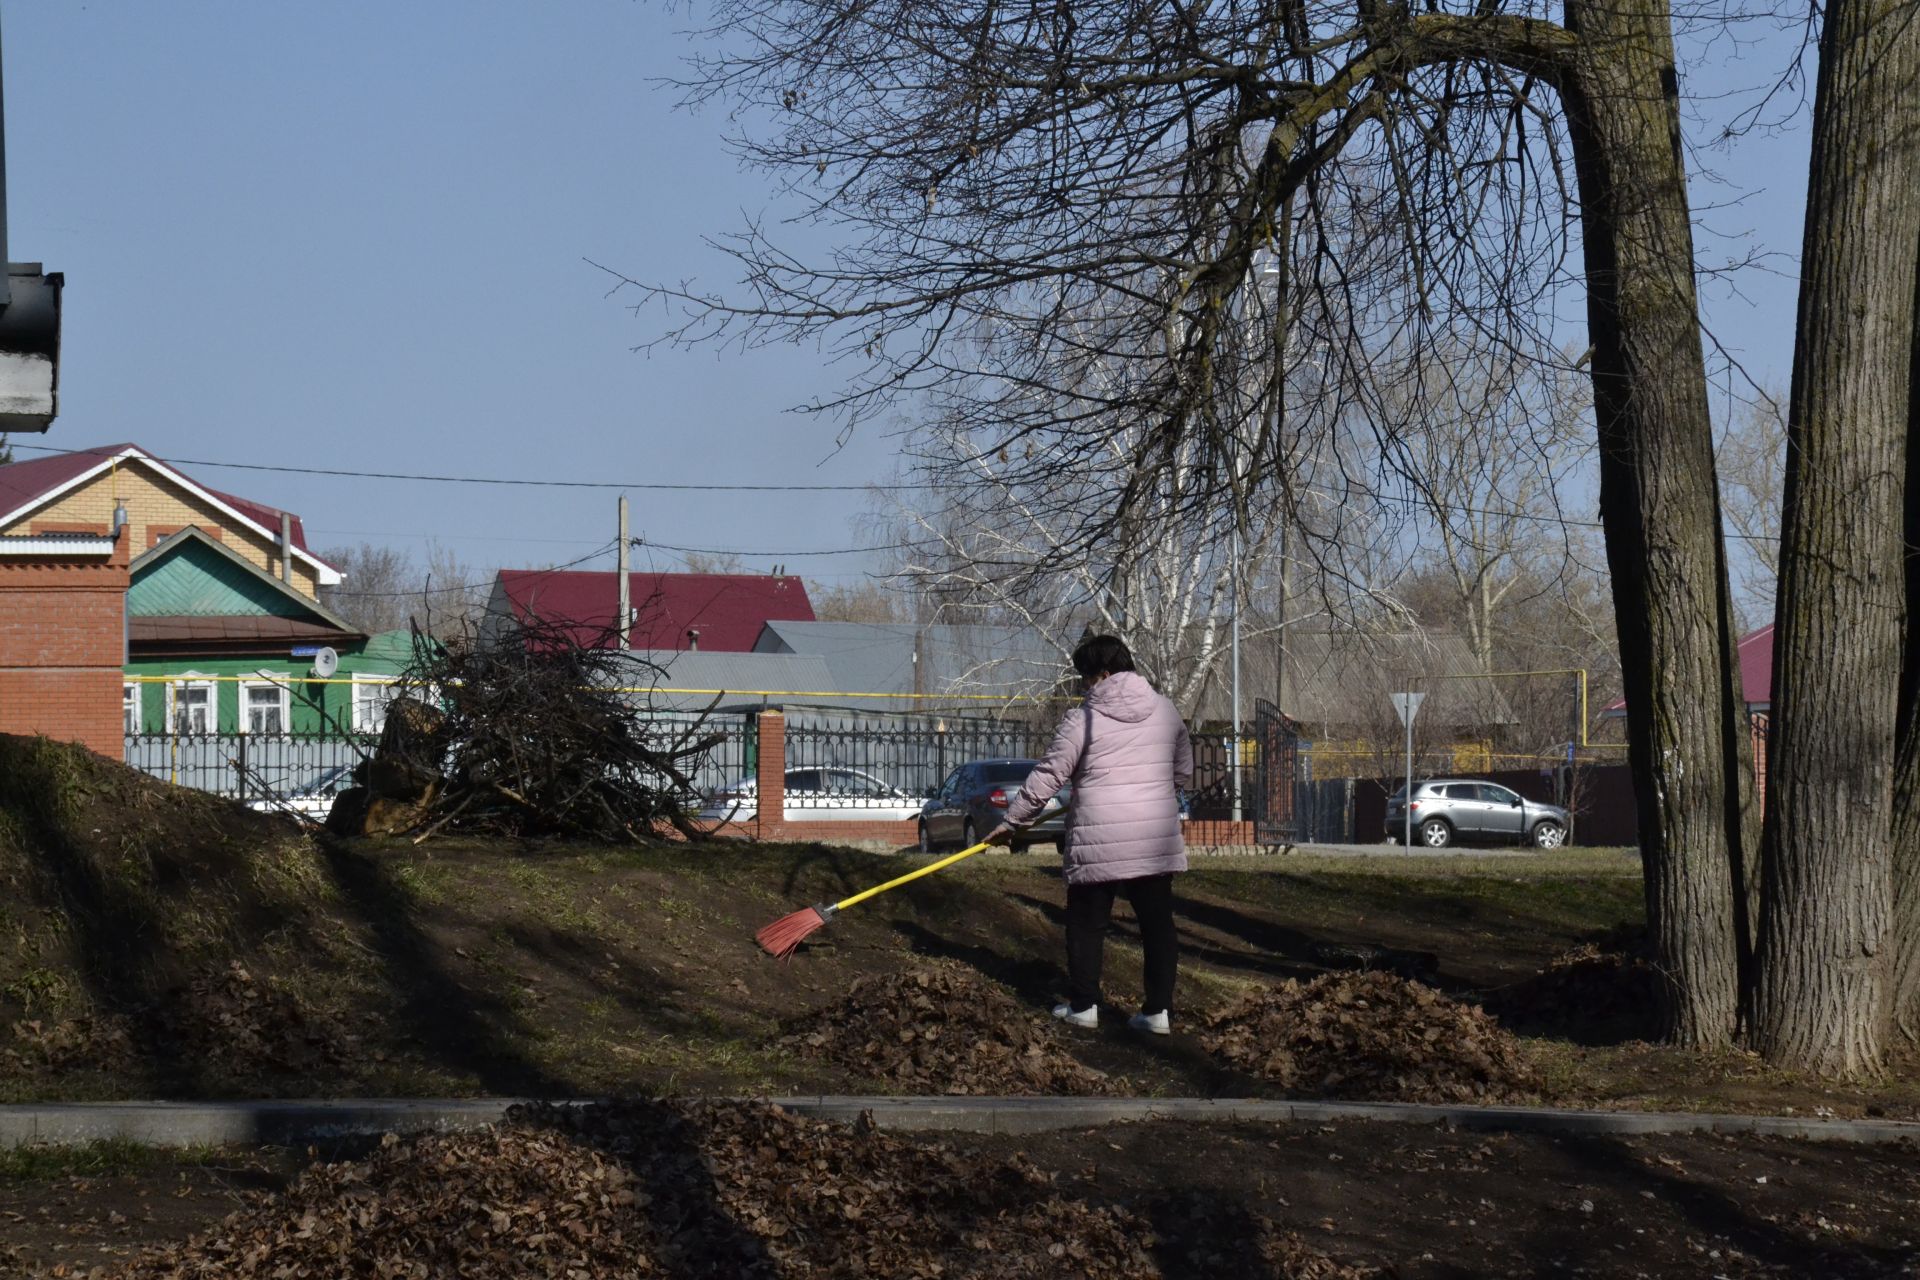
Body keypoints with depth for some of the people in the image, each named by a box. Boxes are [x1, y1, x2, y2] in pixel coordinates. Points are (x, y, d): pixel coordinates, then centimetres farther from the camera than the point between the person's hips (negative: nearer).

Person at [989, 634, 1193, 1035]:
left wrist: (1010, 821, 6)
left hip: (1099, 842, -4)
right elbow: (1184, 772, 17)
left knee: (1087, 923, 10)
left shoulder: (1083, 719, -7)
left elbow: (1046, 778, -4)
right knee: (1157, 922, 7)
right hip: (1157, 838, 4)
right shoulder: (1165, 710, 7)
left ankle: (1083, 1006, 15)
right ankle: (1159, 1010, 5)